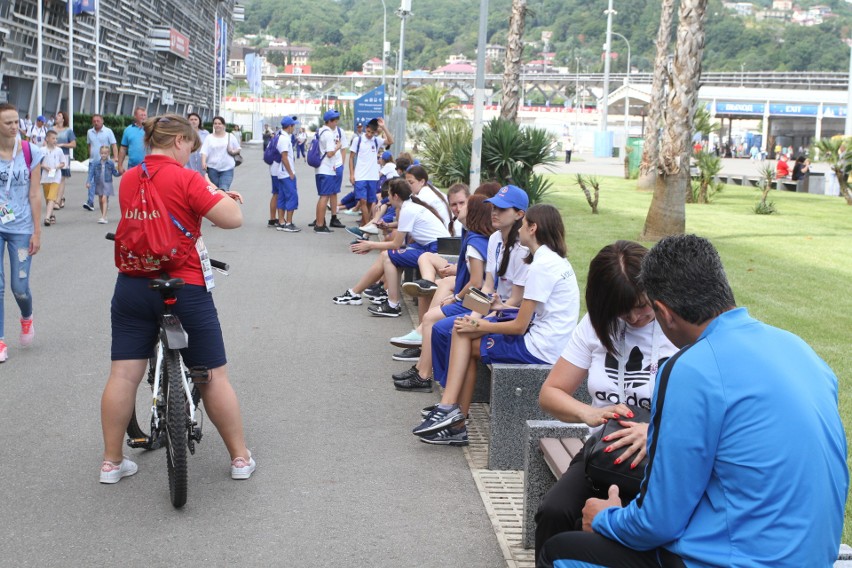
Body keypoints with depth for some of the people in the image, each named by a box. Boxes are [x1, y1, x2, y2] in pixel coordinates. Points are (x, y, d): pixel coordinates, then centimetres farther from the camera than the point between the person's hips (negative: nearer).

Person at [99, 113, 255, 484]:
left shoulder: (128, 179, 6)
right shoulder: (185, 179, -14)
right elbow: (232, 218, -18)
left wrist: (215, 196, 17)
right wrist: (221, 194, 2)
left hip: (133, 286, 5)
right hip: (184, 288, -5)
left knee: (123, 375, 7)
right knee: (213, 376, 6)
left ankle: (112, 461, 13)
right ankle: (240, 458, 14)